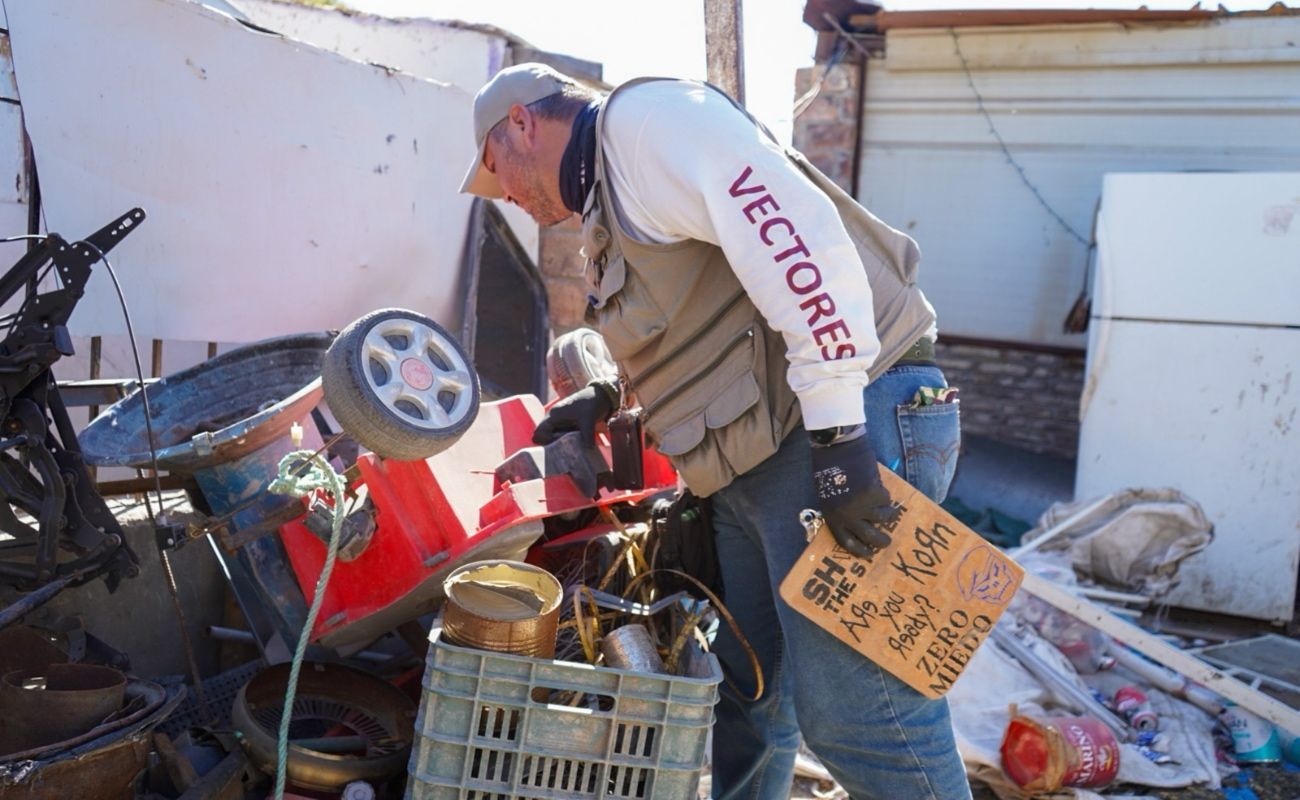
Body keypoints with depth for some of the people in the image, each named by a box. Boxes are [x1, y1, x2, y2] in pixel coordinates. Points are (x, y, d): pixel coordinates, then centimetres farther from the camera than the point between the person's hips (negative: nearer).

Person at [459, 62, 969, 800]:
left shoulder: (646, 117, -6)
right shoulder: (611, 196, 25)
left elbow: (796, 234, -21)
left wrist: (837, 435, -25)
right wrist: (609, 398, 26)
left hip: (850, 427, -10)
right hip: (758, 462, 10)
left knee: (851, 707, -11)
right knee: (747, 693, 18)